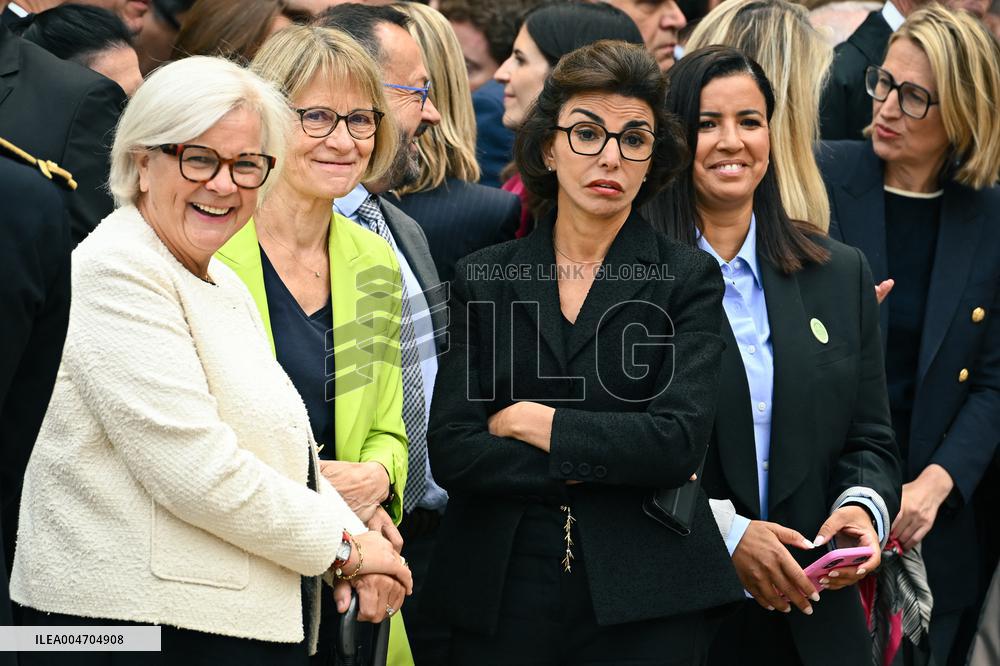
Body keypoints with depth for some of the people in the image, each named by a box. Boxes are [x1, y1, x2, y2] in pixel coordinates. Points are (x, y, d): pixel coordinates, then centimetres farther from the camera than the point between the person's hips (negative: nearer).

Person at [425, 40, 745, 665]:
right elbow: (451, 451, -3)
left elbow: (680, 440, -12)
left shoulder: (689, 278, 1)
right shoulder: (482, 278, 6)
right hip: (505, 591, 2)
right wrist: (601, 462, -11)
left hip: (645, 596, -1)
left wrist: (532, 423, -7)